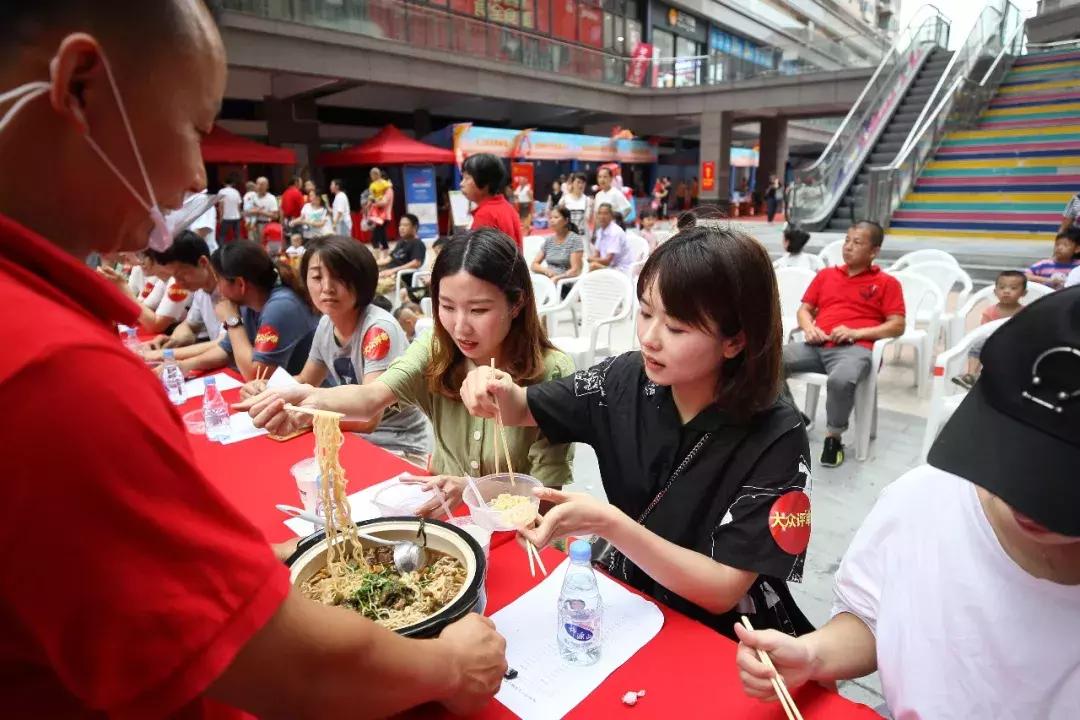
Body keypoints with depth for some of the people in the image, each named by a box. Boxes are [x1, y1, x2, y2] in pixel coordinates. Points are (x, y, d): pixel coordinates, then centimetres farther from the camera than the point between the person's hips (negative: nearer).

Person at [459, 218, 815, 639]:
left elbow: (722, 591, -21)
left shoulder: (775, 440, -22)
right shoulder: (627, 380, -11)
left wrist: (607, 524, -34)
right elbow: (523, 411, 2)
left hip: (723, 637, -3)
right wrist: (498, 391, -21)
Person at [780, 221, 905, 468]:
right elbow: (804, 309, 23)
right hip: (816, 346, 4)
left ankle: (834, 436, -11)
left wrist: (856, 332, -11)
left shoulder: (886, 282, 12)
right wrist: (809, 328, -1)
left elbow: (897, 326, 4)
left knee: (841, 380, -39)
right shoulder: (826, 274, 24)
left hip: (854, 349, -4)